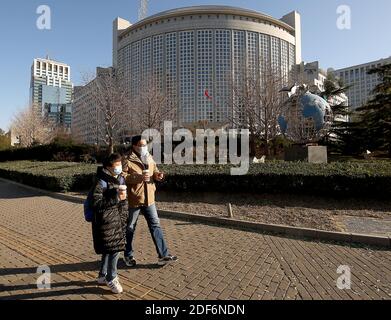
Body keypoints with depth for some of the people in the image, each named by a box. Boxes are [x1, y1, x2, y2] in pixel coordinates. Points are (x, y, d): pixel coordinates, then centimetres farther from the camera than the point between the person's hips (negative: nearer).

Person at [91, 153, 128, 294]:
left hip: (117, 219, 7)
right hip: (106, 221, -7)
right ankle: (111, 278, 19)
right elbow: (96, 203, -21)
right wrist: (116, 198, -24)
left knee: (109, 249, 18)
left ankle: (103, 276, 37)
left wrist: (124, 218, 13)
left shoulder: (121, 179, 5)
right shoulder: (101, 181, -17)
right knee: (114, 248, -3)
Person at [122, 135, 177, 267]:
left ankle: (163, 255, 14)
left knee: (156, 225, 6)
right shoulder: (128, 161, -11)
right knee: (130, 228, 12)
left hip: (149, 198, 6)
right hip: (133, 200, -5)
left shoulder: (150, 158, 9)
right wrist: (138, 177, -26)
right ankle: (128, 255, 32)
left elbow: (154, 171, 20)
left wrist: (157, 175, -3)